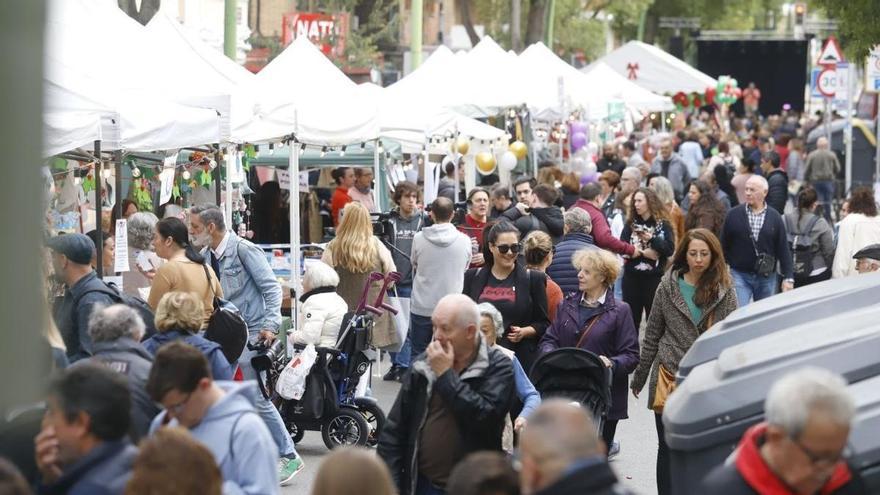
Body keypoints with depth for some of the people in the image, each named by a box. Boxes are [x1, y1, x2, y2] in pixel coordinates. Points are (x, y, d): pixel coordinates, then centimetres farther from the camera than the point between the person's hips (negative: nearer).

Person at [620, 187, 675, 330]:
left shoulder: (663, 225, 0)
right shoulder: (630, 224, 9)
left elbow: (670, 249, -10)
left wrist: (651, 239, -20)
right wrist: (643, 253, -13)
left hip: (654, 277, -3)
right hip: (632, 276, 3)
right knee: (631, 318, 6)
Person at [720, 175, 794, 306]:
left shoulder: (775, 218, 2)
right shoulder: (733, 214, 0)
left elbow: (783, 250, 2)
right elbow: (724, 245, 4)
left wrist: (788, 278, -4)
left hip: (767, 277, 1)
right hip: (740, 275, -1)